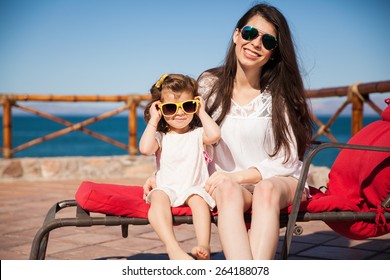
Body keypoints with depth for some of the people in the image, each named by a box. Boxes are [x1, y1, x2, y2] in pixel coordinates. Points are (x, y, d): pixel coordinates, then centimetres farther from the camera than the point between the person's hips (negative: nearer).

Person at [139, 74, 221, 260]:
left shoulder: (198, 134, 11)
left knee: (198, 199, -33)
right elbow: (145, 149, -9)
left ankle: (204, 245, -42)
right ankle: (172, 247, -46)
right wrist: (153, 121, -1)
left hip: (195, 188, 0)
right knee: (158, 197, -32)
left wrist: (202, 113, 1)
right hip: (166, 188, 0)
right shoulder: (160, 137, 13)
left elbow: (214, 135, -13)